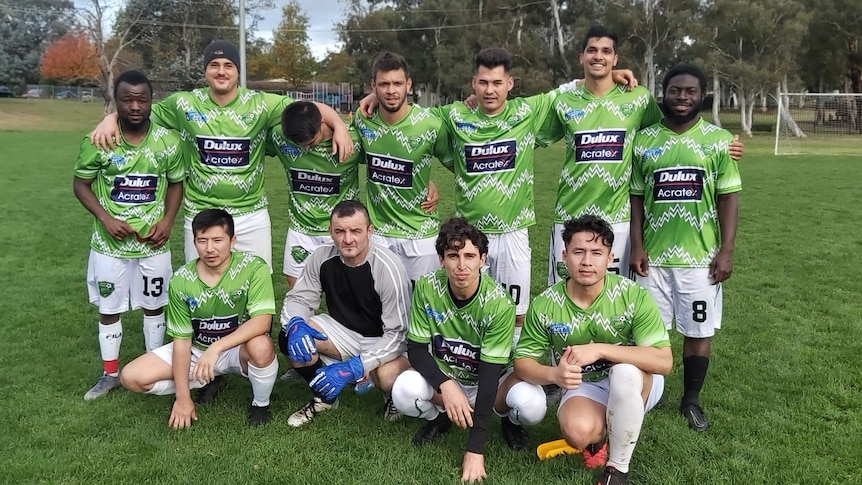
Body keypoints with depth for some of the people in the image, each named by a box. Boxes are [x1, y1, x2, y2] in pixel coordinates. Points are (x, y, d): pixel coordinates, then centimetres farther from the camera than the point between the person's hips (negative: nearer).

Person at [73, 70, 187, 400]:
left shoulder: (169, 141, -7)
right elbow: (81, 184, 0)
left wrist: (168, 220, -8)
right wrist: (105, 218, -14)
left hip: (153, 244, 1)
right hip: (109, 243, 0)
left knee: (154, 306, 13)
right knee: (109, 309, 11)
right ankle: (110, 374, 28)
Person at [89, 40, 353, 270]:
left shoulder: (260, 104, -5)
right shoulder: (185, 104, -2)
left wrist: (339, 126, -21)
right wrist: (111, 118, -7)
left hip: (251, 216, 0)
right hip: (200, 215, 1)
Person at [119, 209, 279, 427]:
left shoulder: (254, 268, -22)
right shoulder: (181, 280, -13)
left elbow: (262, 321, -30)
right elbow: (181, 339, -9)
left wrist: (216, 348, -39)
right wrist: (183, 397, -11)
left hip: (239, 349, -3)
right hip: (197, 350, 4)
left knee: (261, 346, -38)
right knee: (132, 377, -10)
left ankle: (261, 404, -6)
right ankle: (208, 381, 11)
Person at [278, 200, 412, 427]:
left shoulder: (388, 268, -26)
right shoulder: (322, 257, -14)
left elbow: (397, 333, -25)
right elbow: (298, 298, -3)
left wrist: (352, 368, -35)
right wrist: (295, 324, -28)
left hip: (382, 341, -4)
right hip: (343, 331, 5)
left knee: (388, 376, -36)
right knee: (290, 337, -20)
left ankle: (392, 397, 5)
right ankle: (324, 397, 8)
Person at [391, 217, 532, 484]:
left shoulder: (499, 304, -27)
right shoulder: (426, 288, -19)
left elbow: (490, 372, -28)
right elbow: (416, 348, -13)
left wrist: (475, 449, -31)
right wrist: (445, 385, -34)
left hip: (488, 381, -2)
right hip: (443, 377, 2)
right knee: (405, 392, -31)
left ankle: (508, 420, 6)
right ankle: (440, 417, 5)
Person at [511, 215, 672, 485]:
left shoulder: (635, 296, -21)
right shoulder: (545, 305, -15)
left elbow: (664, 361, -25)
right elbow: (523, 362, -8)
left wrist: (600, 349, -35)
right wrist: (554, 374, -32)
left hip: (637, 384, 0)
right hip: (584, 386, 0)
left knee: (625, 371, -36)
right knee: (577, 431, -33)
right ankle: (596, 438, 8)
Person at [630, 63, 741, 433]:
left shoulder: (719, 139, 1)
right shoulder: (644, 139, 3)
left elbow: (728, 197, 0)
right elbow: (636, 197, 6)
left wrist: (726, 250, -7)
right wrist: (636, 246, -2)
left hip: (701, 255, 0)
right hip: (654, 254, 1)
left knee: (698, 331, 7)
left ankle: (691, 401, 25)